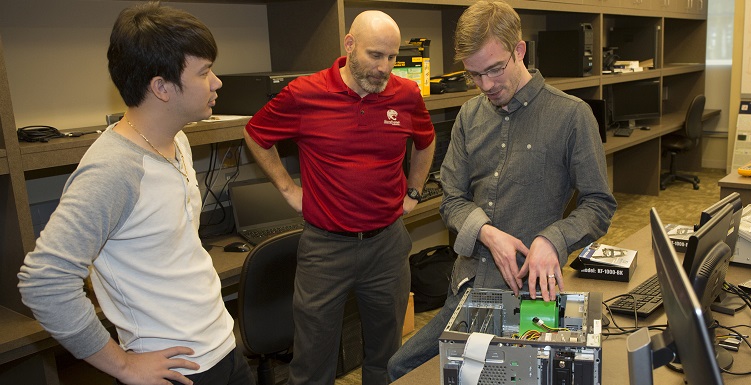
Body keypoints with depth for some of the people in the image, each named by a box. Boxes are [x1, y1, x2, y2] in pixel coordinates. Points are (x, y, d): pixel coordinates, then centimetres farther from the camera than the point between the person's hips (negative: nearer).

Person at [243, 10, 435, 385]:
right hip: (325, 245, -2)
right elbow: (256, 135, 7)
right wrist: (288, 188, 3)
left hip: (388, 242, 3)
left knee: (386, 353, 19)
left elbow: (425, 142, 20)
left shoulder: (407, 95, -2)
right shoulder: (305, 94, -10)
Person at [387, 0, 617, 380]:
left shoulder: (571, 115, -8)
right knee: (398, 370, 9)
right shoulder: (470, 115, 6)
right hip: (467, 285, 5)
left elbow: (599, 205, -5)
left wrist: (552, 240, -23)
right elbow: (452, 199, 5)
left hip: (525, 290, -5)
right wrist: (486, 232, -15)